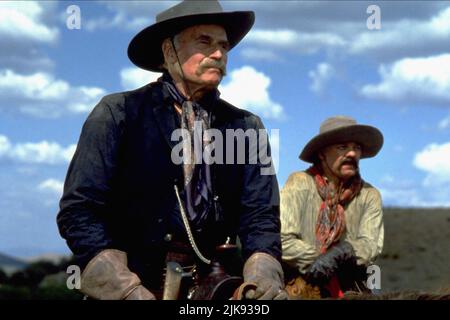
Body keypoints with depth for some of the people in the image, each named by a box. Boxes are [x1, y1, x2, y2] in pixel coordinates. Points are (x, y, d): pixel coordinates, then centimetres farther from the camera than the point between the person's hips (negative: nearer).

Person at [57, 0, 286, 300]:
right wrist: (127, 290, -14)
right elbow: (79, 211, -4)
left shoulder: (246, 127, 10)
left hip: (215, 285, 4)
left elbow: (260, 216, 5)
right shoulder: (118, 113, 1)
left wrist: (263, 276, -15)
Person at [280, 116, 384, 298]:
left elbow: (371, 246, -3)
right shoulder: (300, 184, -2)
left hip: (349, 289, 4)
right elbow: (282, 241, -10)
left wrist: (343, 252, -21)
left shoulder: (369, 196, 7)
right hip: (301, 285, -3)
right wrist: (317, 259, -11)